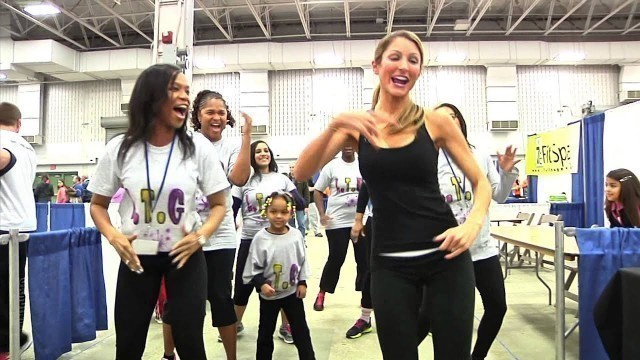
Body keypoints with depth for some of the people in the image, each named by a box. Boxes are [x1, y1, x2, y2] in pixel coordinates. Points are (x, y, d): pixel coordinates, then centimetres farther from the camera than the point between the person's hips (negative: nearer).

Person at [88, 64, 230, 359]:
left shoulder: (198, 147, -7)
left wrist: (201, 235, -19)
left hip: (185, 254, -1)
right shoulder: (119, 149, -6)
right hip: (137, 256, 1)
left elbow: (219, 204, -1)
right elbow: (98, 204, 6)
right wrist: (113, 236, -14)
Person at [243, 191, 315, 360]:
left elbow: (302, 261, 3)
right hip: (268, 295, -1)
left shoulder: (296, 235, -8)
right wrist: (261, 284, -21)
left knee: (301, 330, 12)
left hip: (292, 292, 2)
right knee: (265, 333, 15)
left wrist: (302, 282, 1)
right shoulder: (260, 238, -15)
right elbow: (253, 267, -10)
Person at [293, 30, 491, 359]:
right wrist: (334, 125, -26)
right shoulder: (357, 125, 0)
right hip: (389, 264, 1)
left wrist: (473, 224, -15)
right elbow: (302, 173, -12)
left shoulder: (436, 122, -2)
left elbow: (481, 183, 4)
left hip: (445, 256, 0)